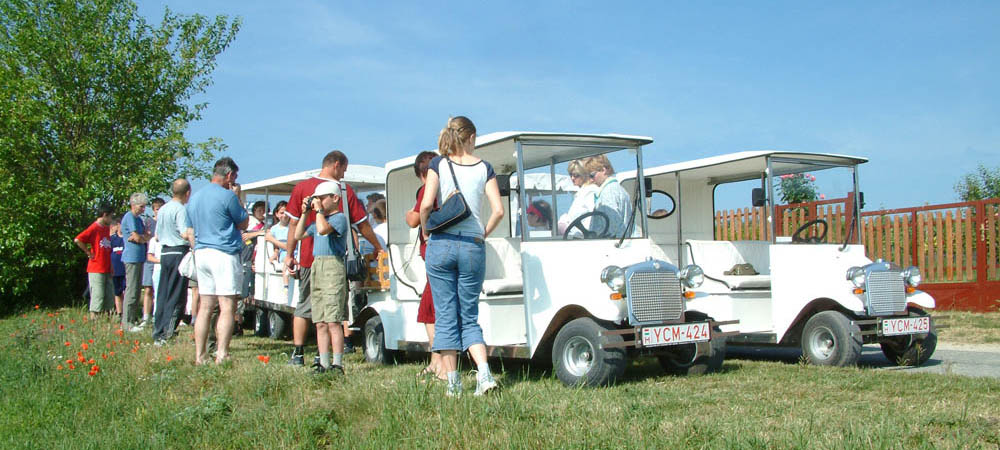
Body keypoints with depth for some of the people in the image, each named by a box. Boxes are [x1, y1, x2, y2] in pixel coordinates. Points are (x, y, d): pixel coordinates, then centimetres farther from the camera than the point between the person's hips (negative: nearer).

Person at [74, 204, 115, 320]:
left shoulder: (107, 228, 15)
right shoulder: (94, 228, -9)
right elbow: (77, 240, -20)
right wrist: (88, 252, -12)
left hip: (106, 269, 8)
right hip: (96, 269, -8)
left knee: (110, 297, 8)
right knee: (98, 295, -7)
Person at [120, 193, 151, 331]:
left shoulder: (138, 219, 21)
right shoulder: (129, 217, -8)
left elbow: (148, 236, 14)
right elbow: (138, 238, -14)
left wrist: (143, 237, -7)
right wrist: (147, 237, 5)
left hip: (139, 258, 10)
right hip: (132, 257, -10)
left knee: (137, 290, 10)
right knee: (131, 290, -11)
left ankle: (134, 319, 15)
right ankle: (127, 323, -10)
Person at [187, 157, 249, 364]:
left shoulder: (194, 197, 14)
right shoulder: (227, 196, -10)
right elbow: (243, 224, 1)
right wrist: (238, 198, 7)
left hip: (201, 253, 8)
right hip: (224, 254, -8)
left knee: (205, 307, 10)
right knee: (227, 307, -5)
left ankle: (199, 356, 9)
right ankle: (221, 356, -10)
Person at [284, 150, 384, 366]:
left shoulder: (301, 187, 1)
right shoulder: (345, 190, -2)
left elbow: (294, 224, 1)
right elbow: (363, 225, 3)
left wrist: (290, 254, 7)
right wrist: (378, 247, 16)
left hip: (308, 258, 1)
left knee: (303, 307, 11)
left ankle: (298, 353, 9)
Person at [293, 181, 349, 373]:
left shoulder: (339, 218, -3)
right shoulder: (319, 220, 23)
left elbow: (323, 229, -21)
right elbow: (298, 235, 27)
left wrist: (319, 210, -8)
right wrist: (304, 213, 19)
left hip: (333, 266, -9)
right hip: (316, 266, 9)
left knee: (333, 321, -11)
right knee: (320, 323, 7)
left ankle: (337, 364, -10)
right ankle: (324, 364, 10)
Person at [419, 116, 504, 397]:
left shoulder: (438, 165, 2)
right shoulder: (484, 168, 4)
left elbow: (426, 205, -11)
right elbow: (498, 210, -5)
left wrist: (426, 229, 6)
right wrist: (483, 233, 10)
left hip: (441, 245, -1)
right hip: (472, 247, 1)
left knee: (445, 316, 6)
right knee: (470, 316, 11)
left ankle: (452, 383, 6)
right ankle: (484, 373, -6)